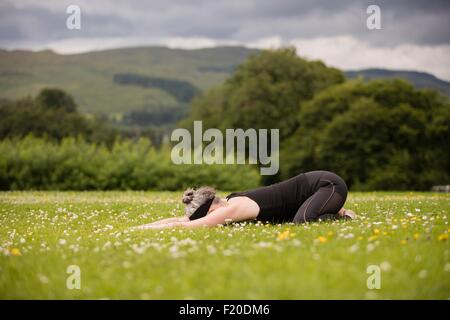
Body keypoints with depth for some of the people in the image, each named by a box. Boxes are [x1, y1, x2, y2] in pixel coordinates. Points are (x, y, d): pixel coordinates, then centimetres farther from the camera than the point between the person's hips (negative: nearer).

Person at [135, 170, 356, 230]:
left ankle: (341, 216, -4)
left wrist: (145, 229, -24)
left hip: (327, 184, -9)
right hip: (312, 184, 9)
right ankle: (338, 212, 25)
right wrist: (142, 226, -3)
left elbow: (185, 226, -30)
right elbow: (181, 219, 3)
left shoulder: (234, 209, -26)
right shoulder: (227, 205, -1)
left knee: (302, 221, -29)